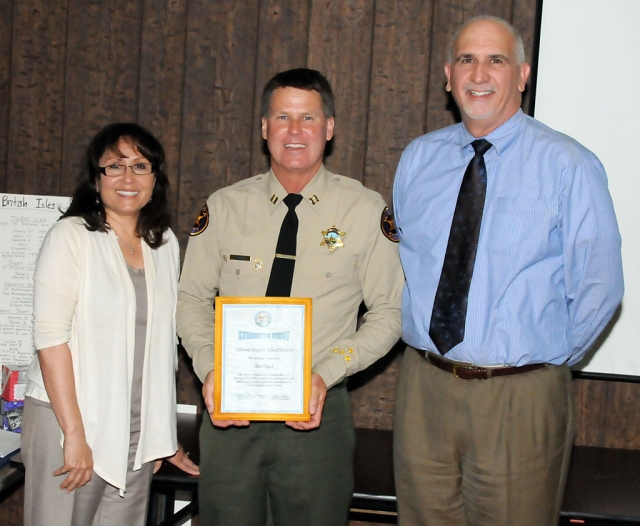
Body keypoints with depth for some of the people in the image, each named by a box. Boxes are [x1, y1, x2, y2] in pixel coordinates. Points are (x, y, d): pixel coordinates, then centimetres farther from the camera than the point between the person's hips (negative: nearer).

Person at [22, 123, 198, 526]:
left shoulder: (165, 244, 9)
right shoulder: (71, 236, -6)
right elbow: (50, 335, -12)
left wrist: (164, 435, 14)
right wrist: (74, 433, -16)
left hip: (138, 429, 5)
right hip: (70, 419, -4)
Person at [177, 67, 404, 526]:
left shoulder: (367, 211, -1)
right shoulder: (224, 208, 4)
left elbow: (389, 312, 0)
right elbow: (192, 298, 8)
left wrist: (326, 373, -13)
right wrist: (208, 369, -9)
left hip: (315, 412, -1)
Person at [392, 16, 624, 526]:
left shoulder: (569, 166, -8)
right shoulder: (418, 159, 6)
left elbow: (599, 287, -6)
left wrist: (550, 359, -2)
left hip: (521, 399, -3)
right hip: (423, 386, 4)